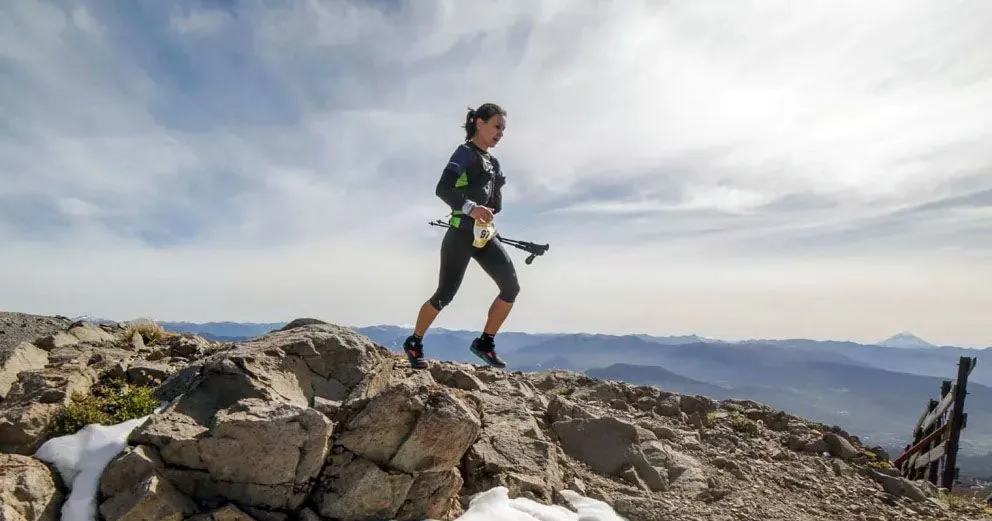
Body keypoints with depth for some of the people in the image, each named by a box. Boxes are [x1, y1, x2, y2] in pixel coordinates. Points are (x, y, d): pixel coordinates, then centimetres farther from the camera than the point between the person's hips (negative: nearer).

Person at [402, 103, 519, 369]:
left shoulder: (491, 161, 17)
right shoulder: (466, 152, -8)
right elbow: (442, 189, -23)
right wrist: (470, 208, -35)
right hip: (462, 234, -8)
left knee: (511, 287, -4)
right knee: (445, 294, -2)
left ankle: (485, 342, 9)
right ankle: (414, 343, 18)